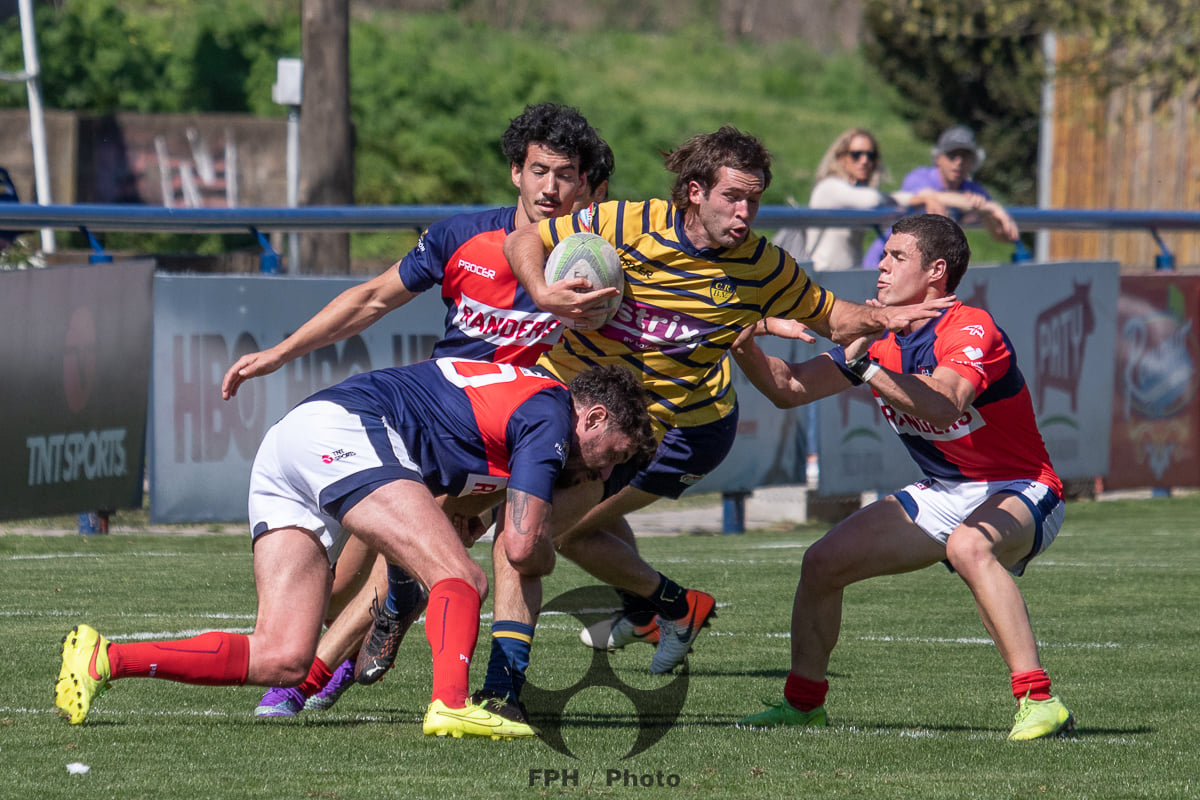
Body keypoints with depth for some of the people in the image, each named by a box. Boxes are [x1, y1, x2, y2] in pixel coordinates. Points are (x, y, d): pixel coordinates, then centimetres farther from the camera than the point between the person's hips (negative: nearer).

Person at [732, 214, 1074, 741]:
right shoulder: (879, 336, 2)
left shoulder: (970, 331, -22)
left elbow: (942, 406, -42)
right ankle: (802, 702, 21)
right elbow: (789, 389, 4)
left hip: (1019, 493, -8)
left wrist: (864, 366, -43)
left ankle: (1039, 703, -41)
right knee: (822, 563, 0)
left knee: (969, 546, -41)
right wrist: (746, 347, -13)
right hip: (942, 494, 8)